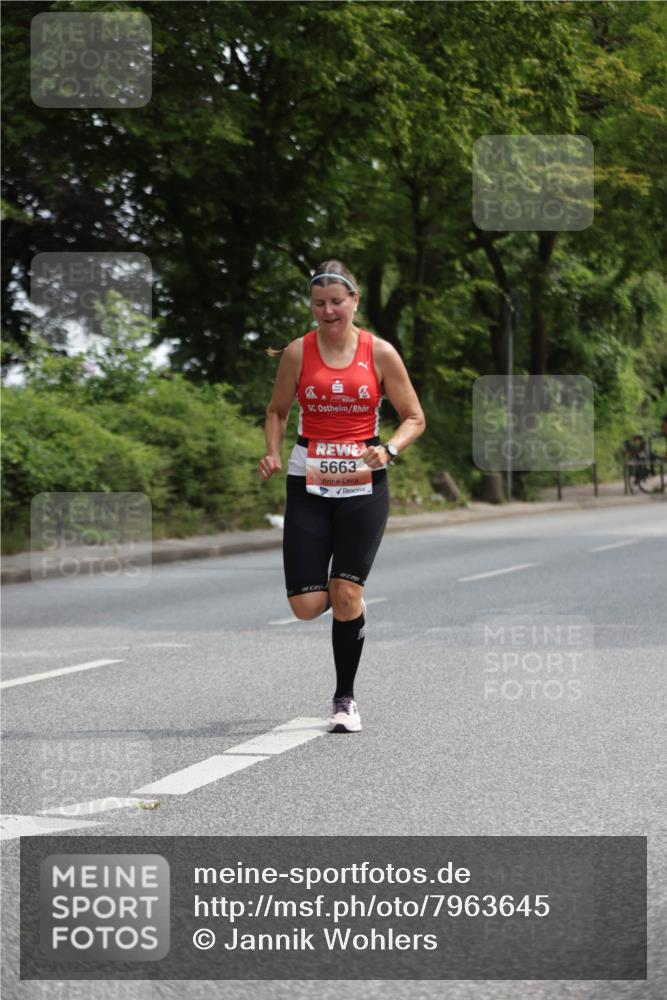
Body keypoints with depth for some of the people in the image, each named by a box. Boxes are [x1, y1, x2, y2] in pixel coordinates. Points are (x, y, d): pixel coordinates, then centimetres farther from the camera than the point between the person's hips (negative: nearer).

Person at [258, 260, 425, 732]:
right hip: (308, 485, 1)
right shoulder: (298, 352, 1)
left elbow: (415, 418, 3)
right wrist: (273, 453, -5)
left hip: (363, 485, -1)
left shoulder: (379, 353, -2)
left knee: (346, 595, -8)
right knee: (307, 607, -5)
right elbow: (278, 410, 14)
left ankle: (345, 698, 10)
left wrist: (389, 450, -16)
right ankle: (349, 599, 34)